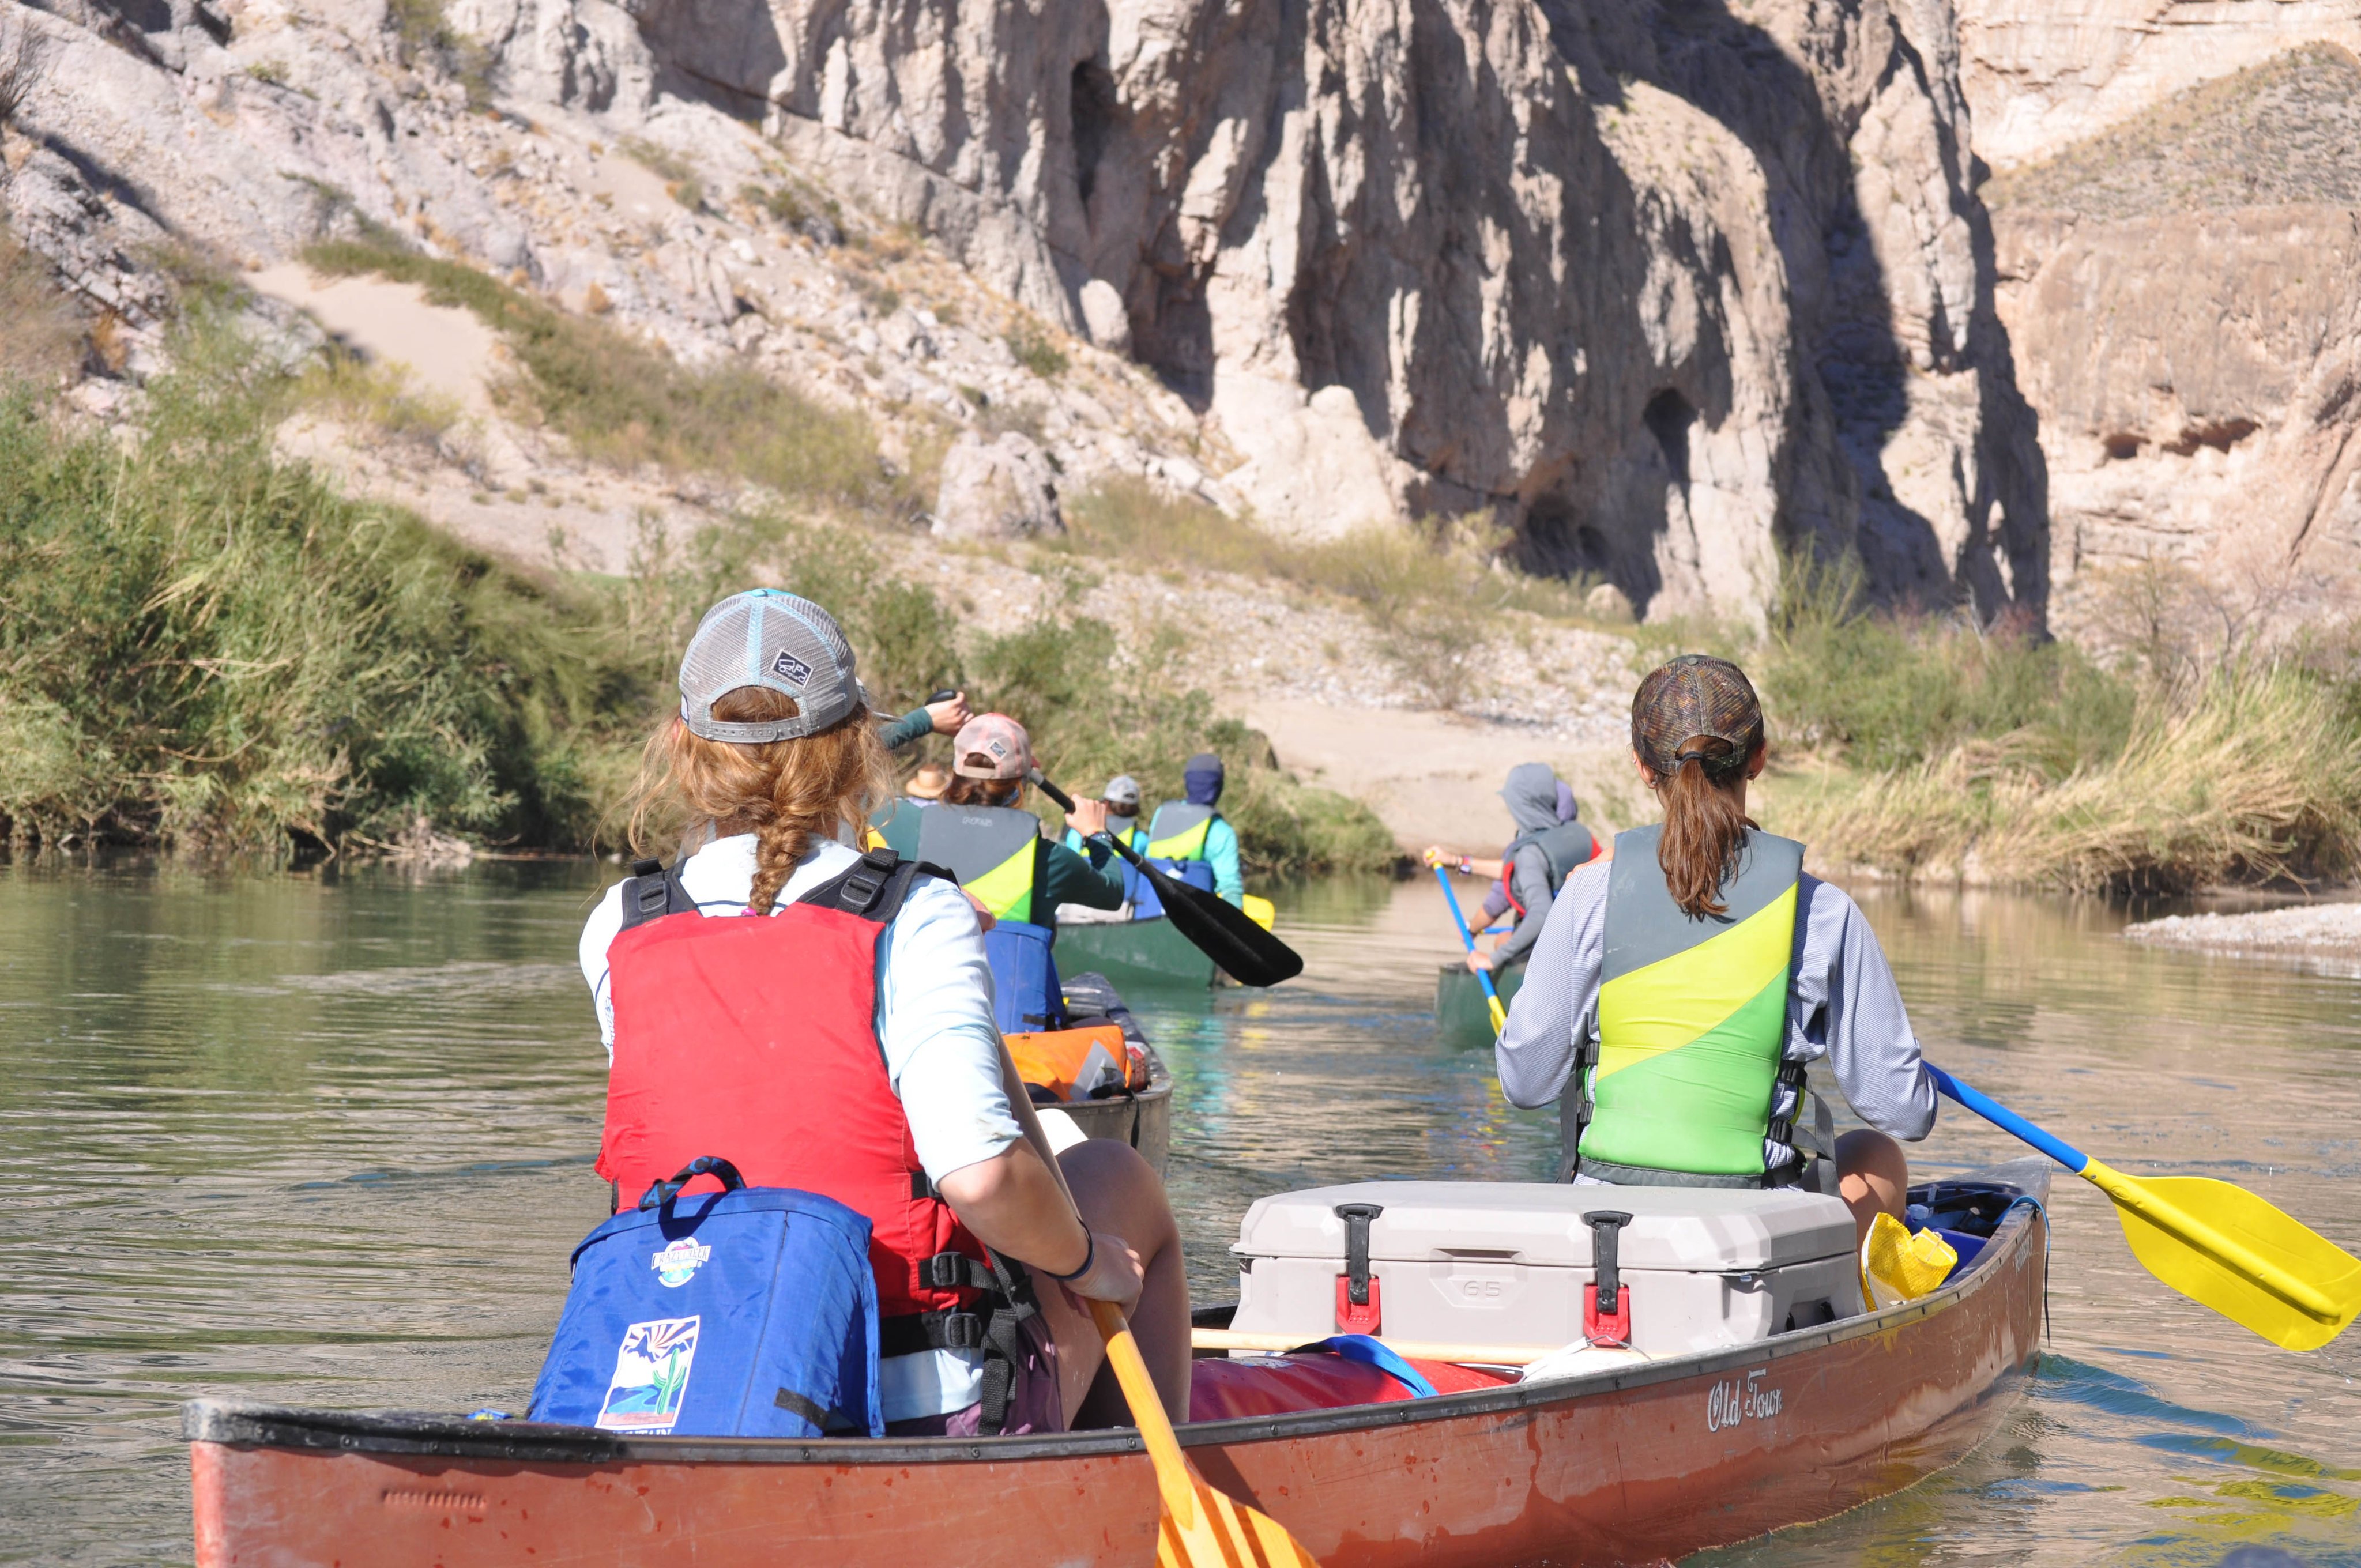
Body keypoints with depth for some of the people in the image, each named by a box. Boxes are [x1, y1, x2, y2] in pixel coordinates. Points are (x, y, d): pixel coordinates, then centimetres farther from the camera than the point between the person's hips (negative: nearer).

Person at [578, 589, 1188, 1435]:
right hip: (939, 1421, -4)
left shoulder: (614, 936, 0)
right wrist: (1082, 1260, -6)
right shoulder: (917, 916, -14)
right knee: (1117, 1176, 26)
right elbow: (980, 1169, -26)